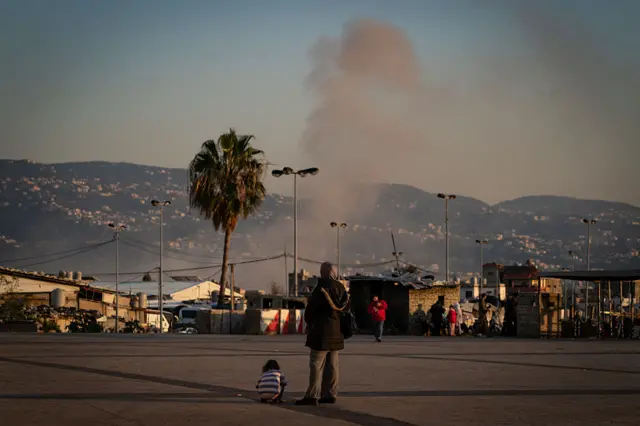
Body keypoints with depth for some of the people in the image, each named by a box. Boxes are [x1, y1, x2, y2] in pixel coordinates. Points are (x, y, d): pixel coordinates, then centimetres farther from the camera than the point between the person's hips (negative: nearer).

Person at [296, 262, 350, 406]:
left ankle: (312, 395, -10)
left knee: (316, 364, -7)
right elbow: (346, 308, 15)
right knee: (332, 364, 11)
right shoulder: (341, 288, 8)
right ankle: (330, 394, 12)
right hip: (336, 333, 7)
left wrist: (309, 324, 9)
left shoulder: (321, 289, -14)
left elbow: (310, 309, -8)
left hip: (322, 332, -7)